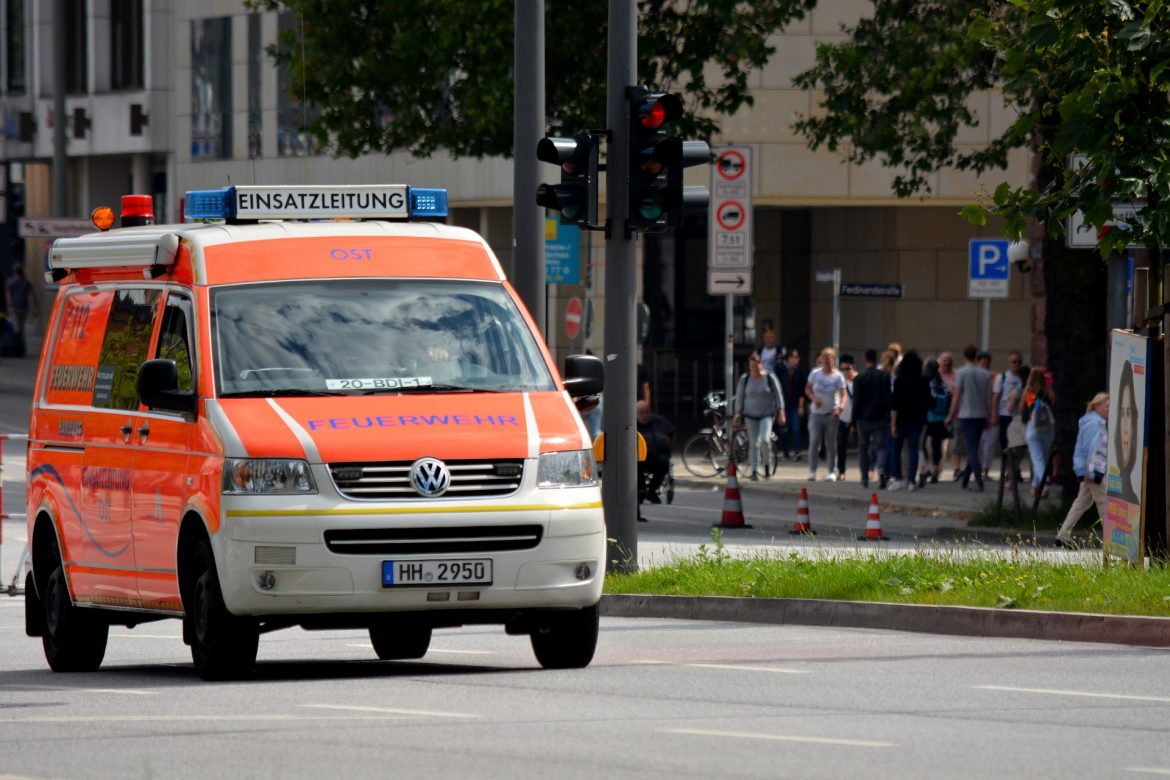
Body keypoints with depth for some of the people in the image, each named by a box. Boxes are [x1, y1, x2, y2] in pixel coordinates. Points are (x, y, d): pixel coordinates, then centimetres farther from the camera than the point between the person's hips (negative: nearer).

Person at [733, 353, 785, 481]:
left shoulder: (769, 378, -3)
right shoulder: (744, 379, 2)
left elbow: (778, 397, 2)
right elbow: (739, 397, 7)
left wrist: (781, 413, -1)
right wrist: (738, 413, 1)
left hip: (767, 414, -2)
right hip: (750, 415, 2)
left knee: (764, 440, -20)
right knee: (754, 444, 2)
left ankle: (767, 463, 3)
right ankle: (754, 471, 10)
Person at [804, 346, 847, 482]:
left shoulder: (838, 376, -5)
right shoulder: (815, 373, 0)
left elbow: (843, 394, -10)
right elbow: (807, 389, 9)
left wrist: (840, 408, -28)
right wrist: (814, 398, -12)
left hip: (831, 414, -1)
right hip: (816, 413, 1)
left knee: (831, 444, 4)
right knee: (814, 441, -6)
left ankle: (832, 472, 12)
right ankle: (812, 471, 1)